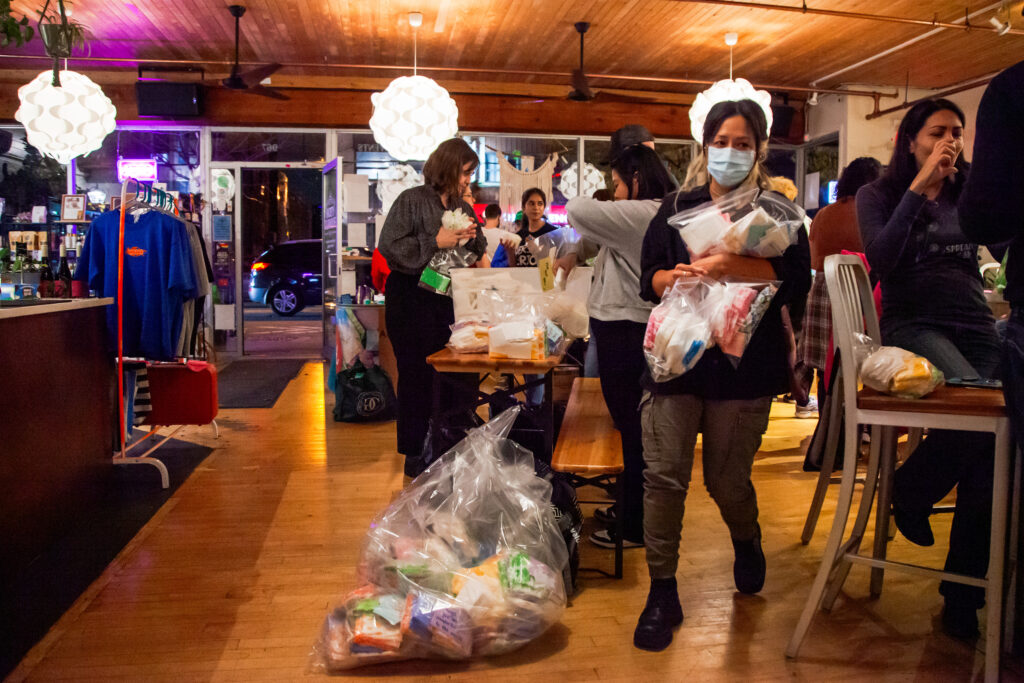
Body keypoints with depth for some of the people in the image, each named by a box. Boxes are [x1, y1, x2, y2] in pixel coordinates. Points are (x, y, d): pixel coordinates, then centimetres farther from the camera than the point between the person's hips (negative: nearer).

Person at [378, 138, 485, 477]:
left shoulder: (461, 206, 11)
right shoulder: (412, 200, -8)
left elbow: (477, 252, 19)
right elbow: (389, 245, -16)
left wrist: (472, 238, -3)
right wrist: (435, 242, -19)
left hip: (444, 297, 6)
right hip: (411, 298, -6)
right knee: (415, 373, -1)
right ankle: (413, 454, 11)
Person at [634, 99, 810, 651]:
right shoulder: (677, 208, 12)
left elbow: (797, 279, -9)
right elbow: (649, 279, 5)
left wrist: (730, 266, -21)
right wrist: (679, 277, -17)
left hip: (744, 363, -1)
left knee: (727, 479, 7)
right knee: (664, 475, -5)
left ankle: (747, 544, 42)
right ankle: (662, 592, 8)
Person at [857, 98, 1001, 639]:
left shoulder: (970, 193, 19)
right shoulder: (879, 194, 8)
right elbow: (881, 257, -9)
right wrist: (919, 187, -8)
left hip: (976, 326, 4)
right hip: (914, 325, -4)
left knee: (989, 458, -12)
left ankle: (963, 597, -1)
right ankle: (910, 490, -4)